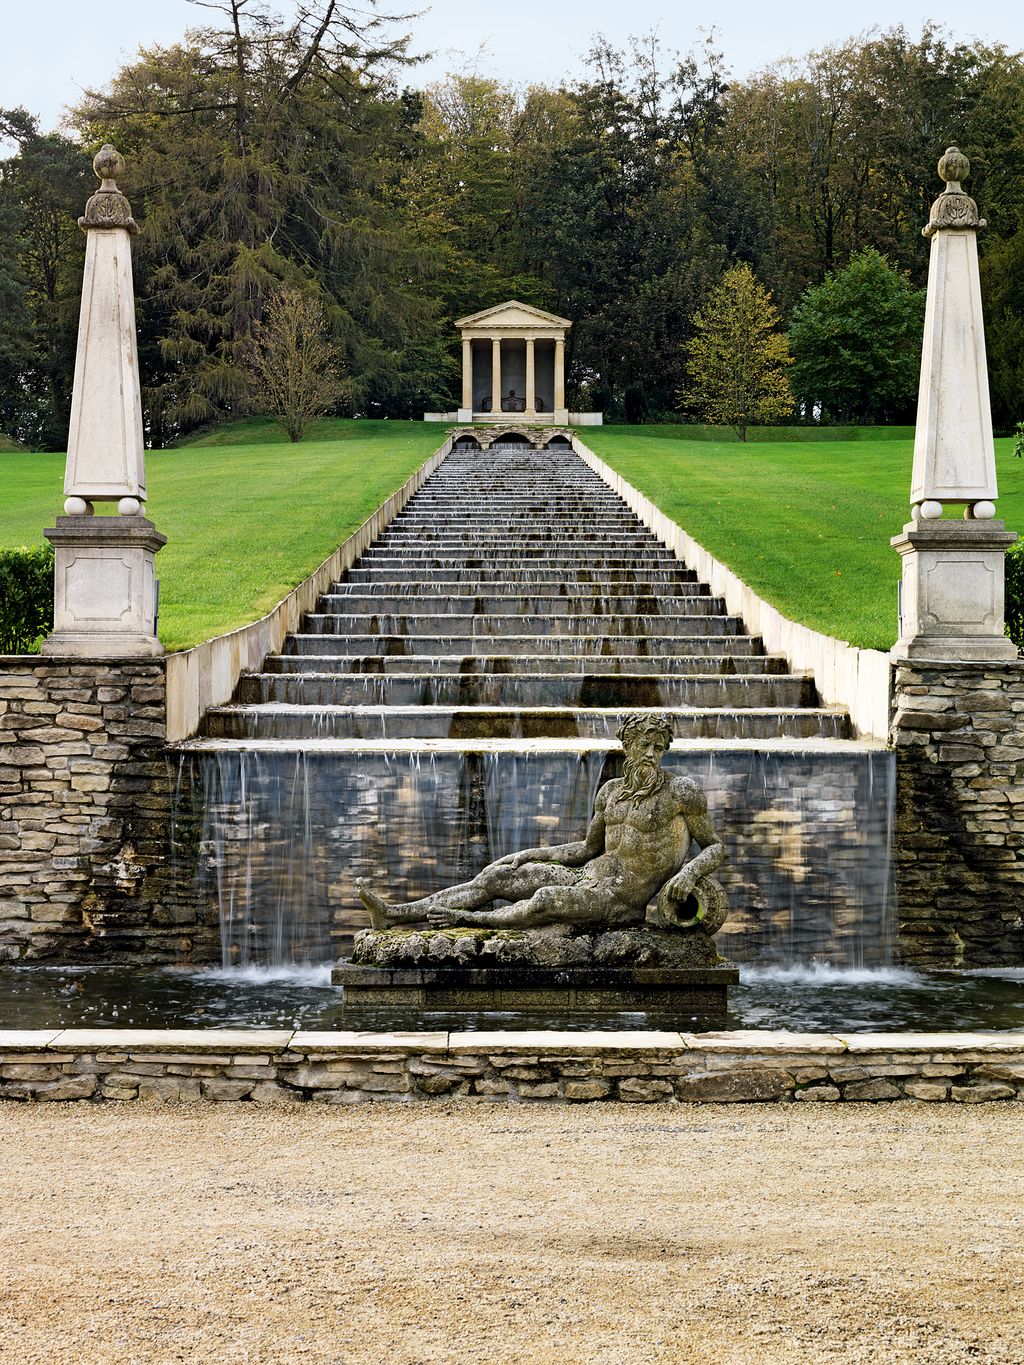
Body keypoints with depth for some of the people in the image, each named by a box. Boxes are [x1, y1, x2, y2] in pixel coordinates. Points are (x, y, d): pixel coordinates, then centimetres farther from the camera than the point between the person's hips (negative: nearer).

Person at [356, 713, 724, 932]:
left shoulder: (681, 791, -9)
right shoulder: (612, 791, 10)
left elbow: (715, 847, -4)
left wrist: (690, 870, -25)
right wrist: (534, 854, 12)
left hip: (621, 899, -7)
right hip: (588, 875, 7)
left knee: (547, 900, -35)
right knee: (494, 877, -7)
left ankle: (469, 919, -13)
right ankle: (392, 914, -12)